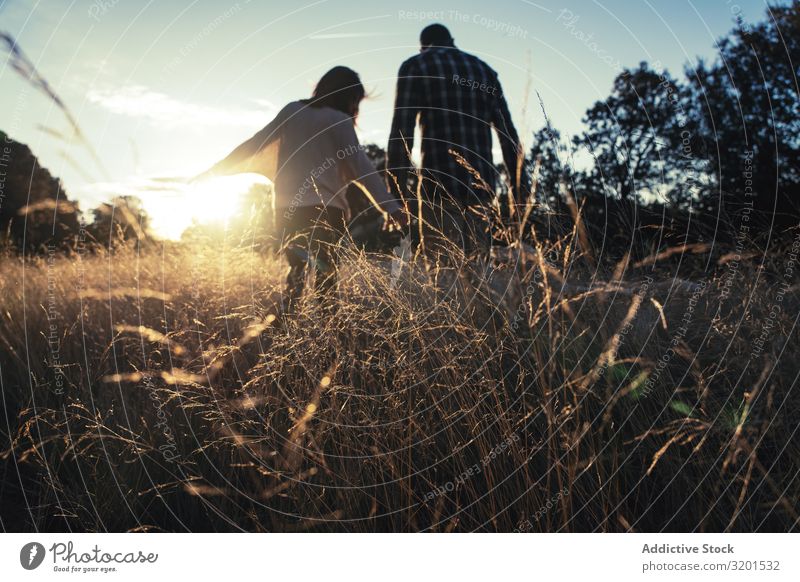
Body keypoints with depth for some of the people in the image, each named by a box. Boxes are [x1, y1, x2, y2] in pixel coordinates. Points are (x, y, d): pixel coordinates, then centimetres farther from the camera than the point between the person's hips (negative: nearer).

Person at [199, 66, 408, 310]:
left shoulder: (292, 111, 11)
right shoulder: (338, 120, -1)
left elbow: (254, 145, 10)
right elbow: (360, 167, -9)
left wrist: (215, 171, 17)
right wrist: (390, 206, -13)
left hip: (287, 209, 5)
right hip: (325, 210, -4)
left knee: (296, 271, 15)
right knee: (324, 275, -2)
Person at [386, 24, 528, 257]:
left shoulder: (414, 67, 7)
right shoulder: (483, 69, 19)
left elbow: (401, 136, -5)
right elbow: (509, 136, 13)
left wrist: (395, 198, -5)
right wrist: (520, 193, 13)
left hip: (439, 187, -4)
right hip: (481, 185, 4)